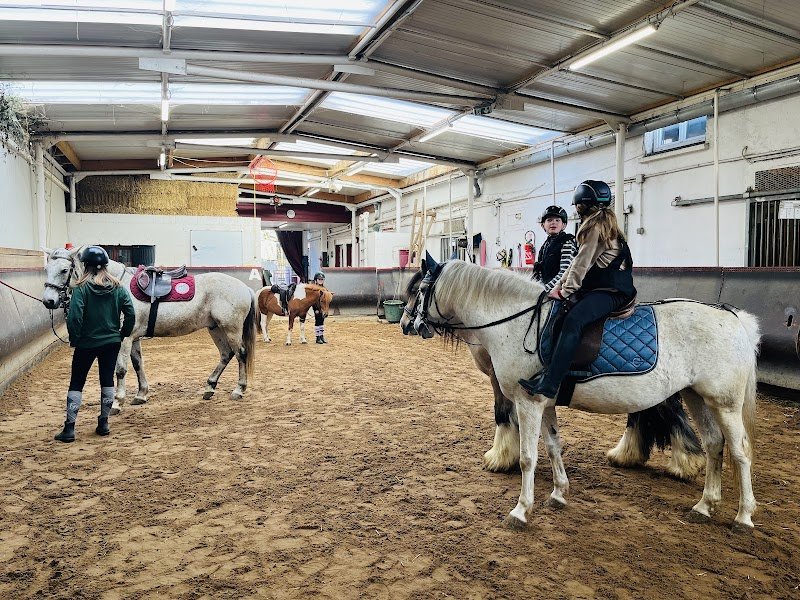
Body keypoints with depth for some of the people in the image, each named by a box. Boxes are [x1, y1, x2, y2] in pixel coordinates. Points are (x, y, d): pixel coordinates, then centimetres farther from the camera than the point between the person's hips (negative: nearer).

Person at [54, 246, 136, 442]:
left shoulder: (81, 288, -12)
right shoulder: (117, 287, -1)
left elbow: (74, 317, -18)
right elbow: (130, 314, -4)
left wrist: (74, 339, -4)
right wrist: (122, 334, 8)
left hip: (86, 343, -3)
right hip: (112, 342, 3)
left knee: (76, 383, 8)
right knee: (107, 381, 11)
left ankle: (69, 428, 8)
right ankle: (104, 423, 17)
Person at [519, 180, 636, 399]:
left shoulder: (597, 225, -8)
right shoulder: (598, 225, 23)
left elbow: (581, 264, -13)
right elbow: (578, 263, 20)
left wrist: (565, 291, -8)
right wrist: (558, 288, 13)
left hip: (612, 291, -11)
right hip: (595, 287, 11)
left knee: (573, 319, -33)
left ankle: (549, 383, -42)